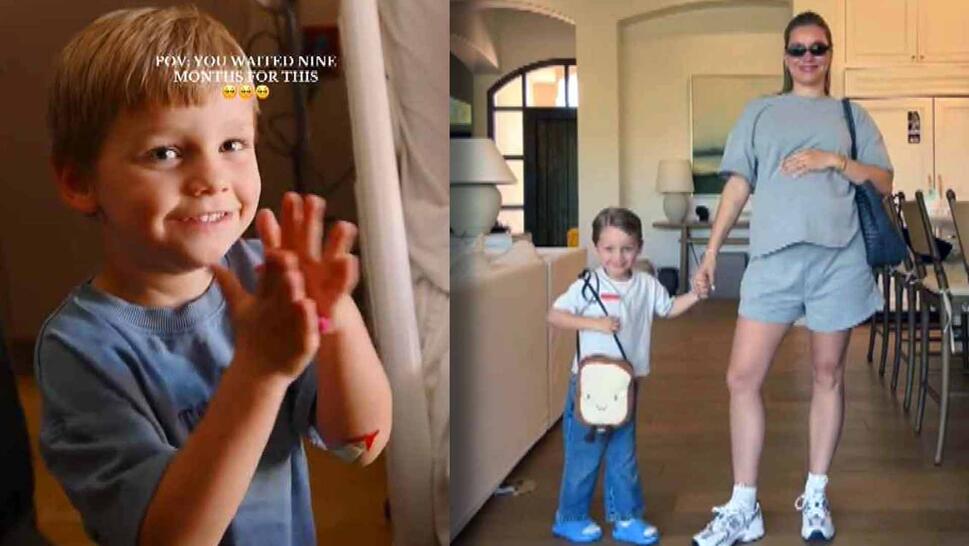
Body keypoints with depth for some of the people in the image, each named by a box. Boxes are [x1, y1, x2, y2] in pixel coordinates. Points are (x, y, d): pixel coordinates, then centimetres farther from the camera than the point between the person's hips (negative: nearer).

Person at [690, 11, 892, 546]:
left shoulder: (851, 114, 14)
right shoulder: (759, 112, 14)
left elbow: (884, 182, 8)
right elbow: (737, 186, 9)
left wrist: (834, 161, -8)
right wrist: (710, 253, 2)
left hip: (838, 258, 0)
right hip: (773, 258, 0)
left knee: (828, 375, 7)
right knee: (742, 377, -6)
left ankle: (815, 498, 21)